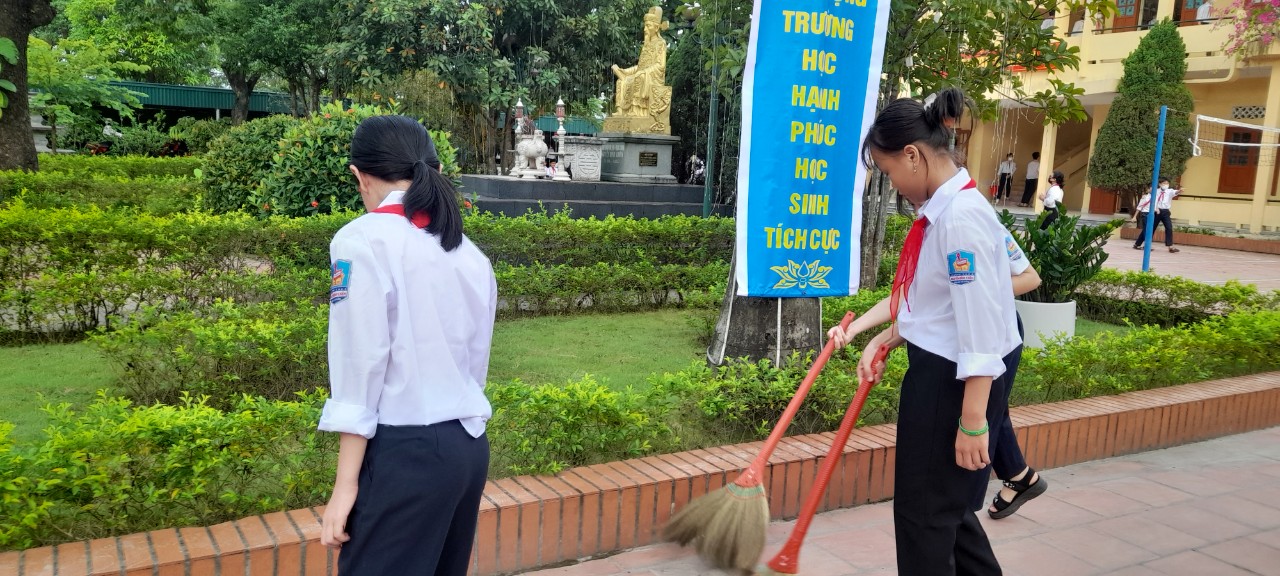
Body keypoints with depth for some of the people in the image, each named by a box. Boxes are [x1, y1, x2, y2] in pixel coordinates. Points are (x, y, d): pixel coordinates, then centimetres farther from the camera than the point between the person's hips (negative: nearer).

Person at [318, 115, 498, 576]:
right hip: (469, 448, 7)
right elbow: (476, 364, 12)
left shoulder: (363, 240, -9)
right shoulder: (471, 253, 10)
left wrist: (345, 484, -8)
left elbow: (361, 367, -13)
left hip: (405, 453, -7)